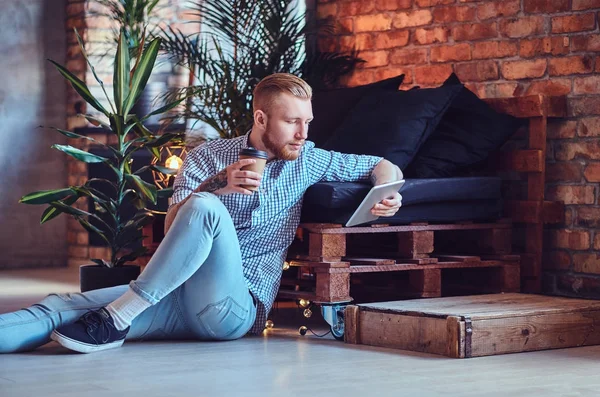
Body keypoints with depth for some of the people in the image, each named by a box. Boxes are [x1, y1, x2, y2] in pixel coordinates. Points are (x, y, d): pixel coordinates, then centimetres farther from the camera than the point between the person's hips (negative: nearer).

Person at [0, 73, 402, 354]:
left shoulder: (307, 161, 12)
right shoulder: (207, 157, 11)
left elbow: (383, 165, 21)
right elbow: (172, 228, 0)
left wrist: (387, 192, -3)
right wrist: (218, 183, -17)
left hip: (240, 304, -2)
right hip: (179, 295, 2)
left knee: (205, 208, -30)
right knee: (62, 306, -21)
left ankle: (116, 320, -32)